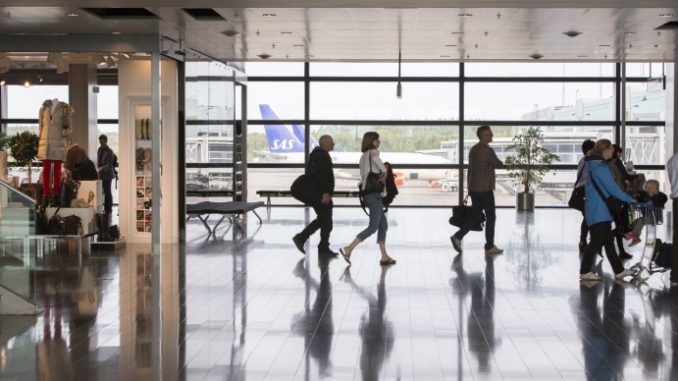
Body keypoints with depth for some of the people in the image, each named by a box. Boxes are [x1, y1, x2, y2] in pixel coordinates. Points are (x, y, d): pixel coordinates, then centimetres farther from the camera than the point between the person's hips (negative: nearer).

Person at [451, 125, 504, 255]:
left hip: (474, 188, 8)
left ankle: (458, 237, 1)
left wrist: (470, 188, 21)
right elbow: (499, 165, -8)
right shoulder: (487, 150, -18)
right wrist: (493, 163, 15)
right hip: (485, 189, -8)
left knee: (475, 216, 12)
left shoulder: (473, 149, 11)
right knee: (490, 217, 3)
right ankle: (489, 246, 9)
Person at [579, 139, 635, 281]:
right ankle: (585, 272, -1)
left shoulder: (594, 165, 15)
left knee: (608, 241, 12)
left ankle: (619, 270, 18)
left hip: (602, 211, 10)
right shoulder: (600, 167, -16)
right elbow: (612, 188, -18)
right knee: (597, 241, -6)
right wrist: (629, 199, -10)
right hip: (599, 211, -10)